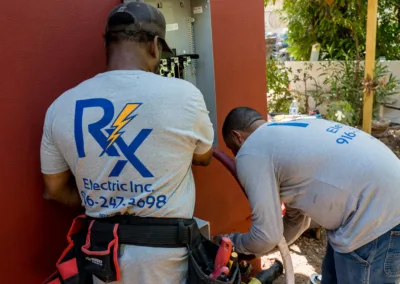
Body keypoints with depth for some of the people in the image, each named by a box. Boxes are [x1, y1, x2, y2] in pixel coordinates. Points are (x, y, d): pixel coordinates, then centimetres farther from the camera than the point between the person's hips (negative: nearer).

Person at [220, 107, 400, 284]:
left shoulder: (250, 153, -11)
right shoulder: (283, 135, 17)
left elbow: (267, 235, -9)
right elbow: (296, 217, 23)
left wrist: (236, 243, 12)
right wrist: (254, 248, 31)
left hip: (378, 216, -10)